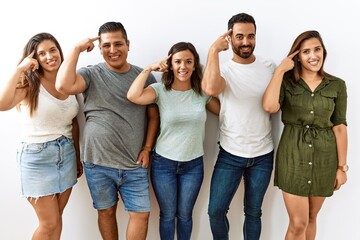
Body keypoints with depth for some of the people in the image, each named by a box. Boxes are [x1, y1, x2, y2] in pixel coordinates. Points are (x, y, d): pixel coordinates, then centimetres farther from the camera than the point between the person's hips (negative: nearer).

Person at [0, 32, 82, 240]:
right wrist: (20, 69, -26)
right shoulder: (29, 83, -10)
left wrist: (78, 157, 14)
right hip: (37, 156, -4)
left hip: (67, 153, 5)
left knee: (55, 220, 15)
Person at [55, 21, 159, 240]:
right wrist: (77, 49, -15)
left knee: (141, 214, 6)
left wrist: (147, 148, -3)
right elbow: (64, 86, -23)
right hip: (98, 163, -1)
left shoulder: (145, 77, 1)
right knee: (106, 211, 16)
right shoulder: (92, 74, -3)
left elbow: (154, 116, 6)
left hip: (134, 165, 1)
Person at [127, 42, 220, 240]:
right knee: (167, 215, 15)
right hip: (163, 163, -1)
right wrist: (149, 69, -19)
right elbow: (133, 96, -27)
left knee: (185, 215, 18)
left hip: (193, 164, 2)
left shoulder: (203, 92, -2)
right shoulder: (160, 90, -10)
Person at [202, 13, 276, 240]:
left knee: (253, 212, 16)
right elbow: (210, 89, -30)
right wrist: (214, 50, -24)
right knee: (216, 210, 3)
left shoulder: (269, 67, 0)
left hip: (263, 155, 2)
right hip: (230, 154, -1)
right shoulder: (224, 69, -7)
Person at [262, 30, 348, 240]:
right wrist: (280, 70, -14)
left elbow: (339, 127, 2)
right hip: (292, 155, -2)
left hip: (324, 157, 2)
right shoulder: (287, 82, -2)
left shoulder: (337, 85, 2)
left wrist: (342, 166, 1)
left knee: (311, 218, 17)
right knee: (298, 223, 0)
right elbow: (270, 106, -22)